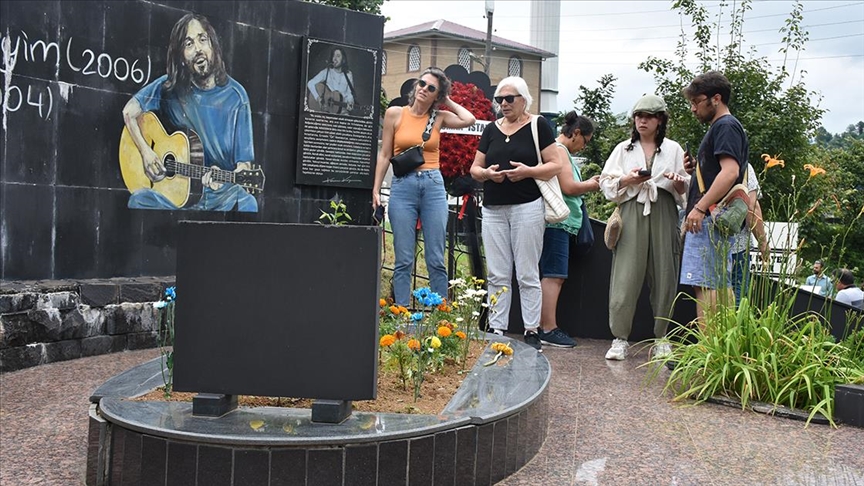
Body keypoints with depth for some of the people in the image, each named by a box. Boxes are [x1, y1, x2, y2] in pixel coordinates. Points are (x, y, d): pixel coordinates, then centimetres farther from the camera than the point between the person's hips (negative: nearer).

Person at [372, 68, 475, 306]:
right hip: (403, 186, -1)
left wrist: (449, 102, 5)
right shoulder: (395, 113, 5)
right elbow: (384, 155, 6)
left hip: (434, 186, 1)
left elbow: (469, 120, -10)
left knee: (436, 261, 2)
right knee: (404, 261, -1)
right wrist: (376, 190, 0)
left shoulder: (439, 117, 8)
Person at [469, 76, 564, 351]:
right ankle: (497, 329, 12)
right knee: (497, 274, 6)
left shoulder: (538, 127, 1)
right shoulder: (491, 130, 14)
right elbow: (474, 168, 14)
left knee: (527, 274, 0)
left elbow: (556, 164, -3)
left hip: (527, 207, -4)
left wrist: (529, 171, -19)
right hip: (493, 210, 4)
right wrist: (486, 173, -9)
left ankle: (531, 331, 7)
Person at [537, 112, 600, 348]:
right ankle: (549, 329, -10)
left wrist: (586, 184, 14)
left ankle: (542, 326, 13)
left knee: (550, 275, 10)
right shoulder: (559, 150, -10)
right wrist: (590, 185, -1)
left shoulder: (560, 150, 22)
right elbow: (568, 187, -17)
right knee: (554, 275, -11)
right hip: (556, 222, -11)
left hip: (560, 223, 11)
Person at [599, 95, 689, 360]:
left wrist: (679, 182, -10)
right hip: (632, 214, 0)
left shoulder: (673, 149, 13)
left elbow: (685, 191, 12)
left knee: (664, 276, 1)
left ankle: (662, 338, 12)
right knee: (626, 276, -7)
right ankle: (620, 338, -1)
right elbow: (606, 182, 6)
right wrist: (628, 180, -11)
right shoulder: (624, 149, 14)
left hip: (663, 216, 1)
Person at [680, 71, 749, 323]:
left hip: (710, 219, -11)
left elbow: (730, 171, -21)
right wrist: (696, 166, 10)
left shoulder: (726, 126, -8)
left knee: (703, 285, -13)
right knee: (720, 286, 11)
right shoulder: (719, 128, 24)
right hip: (711, 220, 11)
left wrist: (699, 208, -23)